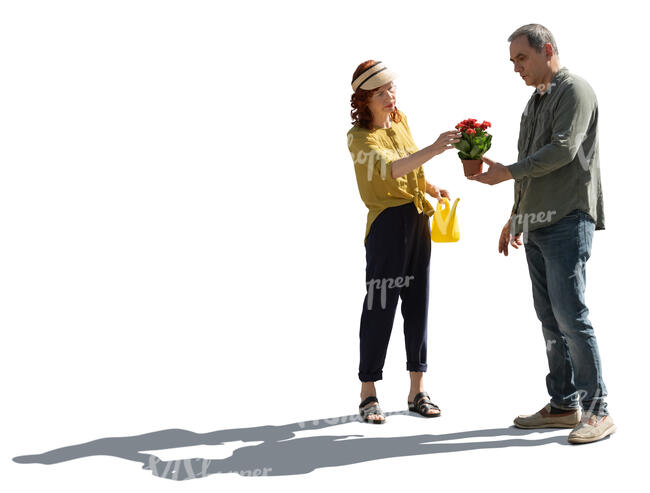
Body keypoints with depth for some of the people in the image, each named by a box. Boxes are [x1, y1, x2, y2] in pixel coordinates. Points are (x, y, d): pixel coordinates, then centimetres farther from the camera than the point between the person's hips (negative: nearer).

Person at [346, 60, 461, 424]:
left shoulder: (401, 121, 11)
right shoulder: (359, 137, -11)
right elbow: (391, 169, -30)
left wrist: (431, 188, 10)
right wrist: (433, 150, -42)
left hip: (419, 220, 7)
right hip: (387, 223, -7)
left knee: (418, 302, 8)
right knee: (380, 306, -4)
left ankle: (418, 390, 16)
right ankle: (368, 394, 7)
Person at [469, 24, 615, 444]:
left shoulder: (575, 90, -4)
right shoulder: (536, 101, 22)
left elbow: (563, 150, -16)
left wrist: (507, 172, -13)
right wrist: (515, 217, 25)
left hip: (568, 220, -9)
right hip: (537, 223, 9)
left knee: (570, 313, -11)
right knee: (549, 316, 8)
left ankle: (597, 409, -3)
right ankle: (564, 405, 15)